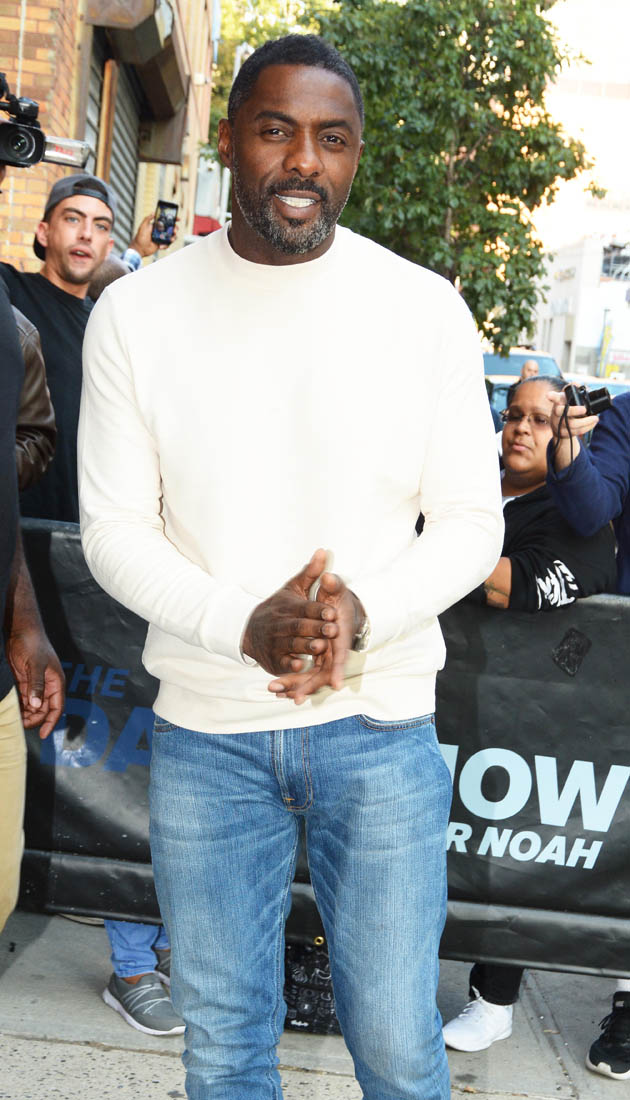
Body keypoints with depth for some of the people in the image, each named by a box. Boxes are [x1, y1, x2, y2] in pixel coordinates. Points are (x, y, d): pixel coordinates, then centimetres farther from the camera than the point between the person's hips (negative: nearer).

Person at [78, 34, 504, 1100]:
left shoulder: (425, 309, -4)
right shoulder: (135, 313, -3)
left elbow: (473, 522, 0)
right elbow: (113, 530, -3)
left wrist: (365, 612, -20)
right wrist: (242, 625, -20)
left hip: (381, 721, 0)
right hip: (204, 730, 1)